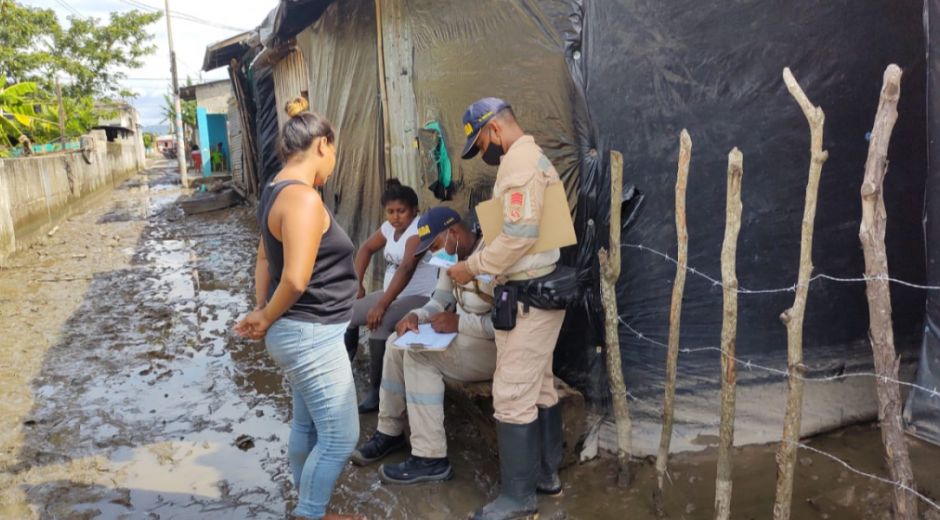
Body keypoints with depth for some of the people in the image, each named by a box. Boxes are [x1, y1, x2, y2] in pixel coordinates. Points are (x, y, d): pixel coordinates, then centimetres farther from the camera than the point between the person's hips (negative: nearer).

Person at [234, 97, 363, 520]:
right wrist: (267, 320, -12)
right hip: (311, 335, -10)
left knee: (306, 426, 23)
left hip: (300, 333, 10)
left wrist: (261, 313, 9)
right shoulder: (303, 198, -23)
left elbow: (264, 259, 14)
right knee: (340, 436, 4)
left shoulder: (276, 191, 9)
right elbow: (296, 279, -28)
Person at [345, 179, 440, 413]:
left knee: (379, 324, -32)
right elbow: (367, 248, 20)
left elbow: (407, 268, -33)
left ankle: (377, 392, -20)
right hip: (393, 294, 9)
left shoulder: (419, 229, -21)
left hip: (421, 298, -9)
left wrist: (382, 305, -40)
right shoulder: (390, 226, 5)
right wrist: (357, 284, 9)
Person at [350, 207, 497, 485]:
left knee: (420, 355, -25)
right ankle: (390, 431, 14)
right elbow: (440, 302, 9)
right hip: (466, 336, 10)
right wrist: (415, 316, -12)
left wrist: (458, 323, -28)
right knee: (397, 343, 5)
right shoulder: (455, 258, 6)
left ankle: (431, 458, -20)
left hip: (496, 347, -10)